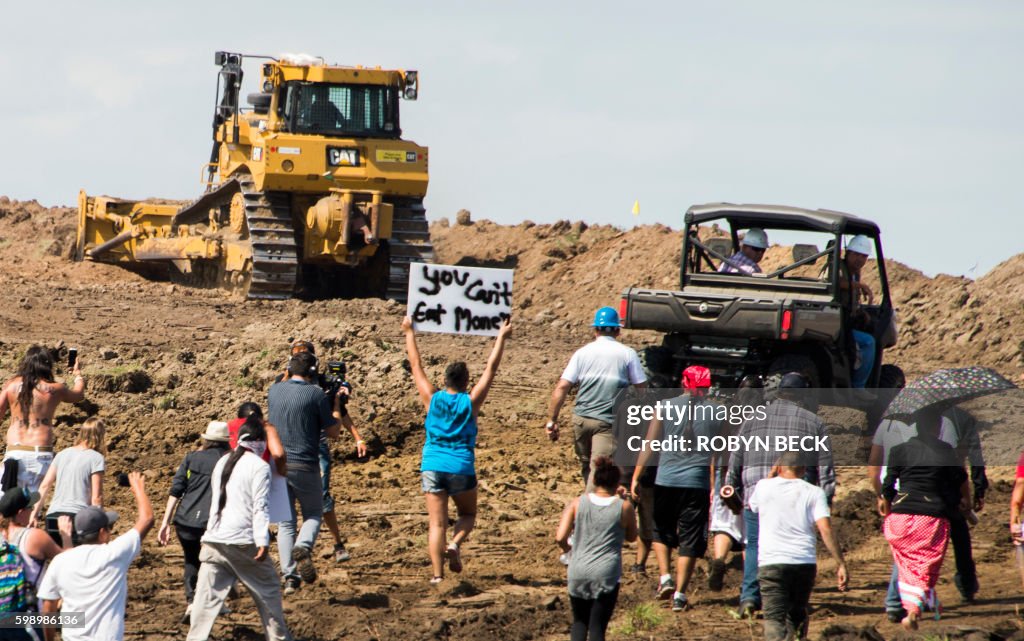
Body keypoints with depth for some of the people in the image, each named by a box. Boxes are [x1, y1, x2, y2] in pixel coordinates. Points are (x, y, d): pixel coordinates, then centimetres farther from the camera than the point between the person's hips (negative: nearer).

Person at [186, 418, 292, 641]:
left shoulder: (223, 462, 14)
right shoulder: (259, 466, -6)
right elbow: (259, 507, -13)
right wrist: (263, 542, -16)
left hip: (213, 540, 5)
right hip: (242, 542, -5)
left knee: (207, 597, 1)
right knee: (267, 591, 11)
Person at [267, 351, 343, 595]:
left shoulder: (274, 390, 5)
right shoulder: (316, 394, -8)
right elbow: (333, 432, 0)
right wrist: (336, 405, 15)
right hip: (304, 465, -3)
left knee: (285, 522, 10)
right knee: (314, 514, 15)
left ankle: (289, 576, 1)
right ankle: (303, 547, -15)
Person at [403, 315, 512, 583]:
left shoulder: (432, 399, 1)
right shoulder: (471, 401, -2)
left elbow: (416, 365, 10)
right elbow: (491, 368, 4)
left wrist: (409, 332, 19)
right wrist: (502, 337, 13)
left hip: (432, 468, 1)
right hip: (462, 468, -1)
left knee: (437, 523, 0)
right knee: (468, 514, 20)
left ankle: (437, 574, -11)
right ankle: (455, 544, -9)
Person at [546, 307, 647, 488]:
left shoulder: (582, 353, 5)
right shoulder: (628, 354, 0)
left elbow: (562, 388, -1)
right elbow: (642, 388, 1)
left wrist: (552, 420, 2)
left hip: (581, 419, 3)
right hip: (608, 422, -3)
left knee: (586, 466, 19)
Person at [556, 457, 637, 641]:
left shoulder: (577, 503, 0)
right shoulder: (624, 507, -2)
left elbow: (560, 538, -6)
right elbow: (632, 537, 14)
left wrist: (566, 547, 15)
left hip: (578, 572, 2)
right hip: (607, 574, -2)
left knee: (580, 621, 20)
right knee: (597, 626, 1)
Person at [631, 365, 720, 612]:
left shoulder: (666, 407, 1)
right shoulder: (716, 413, 2)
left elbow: (648, 445, 0)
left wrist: (636, 478, 5)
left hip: (666, 480, 0)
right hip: (698, 484, 0)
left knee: (661, 531, 21)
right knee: (689, 540, 6)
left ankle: (665, 576, 4)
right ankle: (679, 593, 2)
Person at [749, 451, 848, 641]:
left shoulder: (764, 486, 8)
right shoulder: (814, 493, 5)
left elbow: (752, 506, 31)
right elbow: (826, 529, -7)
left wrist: (772, 473, 36)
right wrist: (840, 564, -7)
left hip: (771, 563, -2)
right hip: (805, 563, 2)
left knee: (774, 617, -11)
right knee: (797, 614, 22)